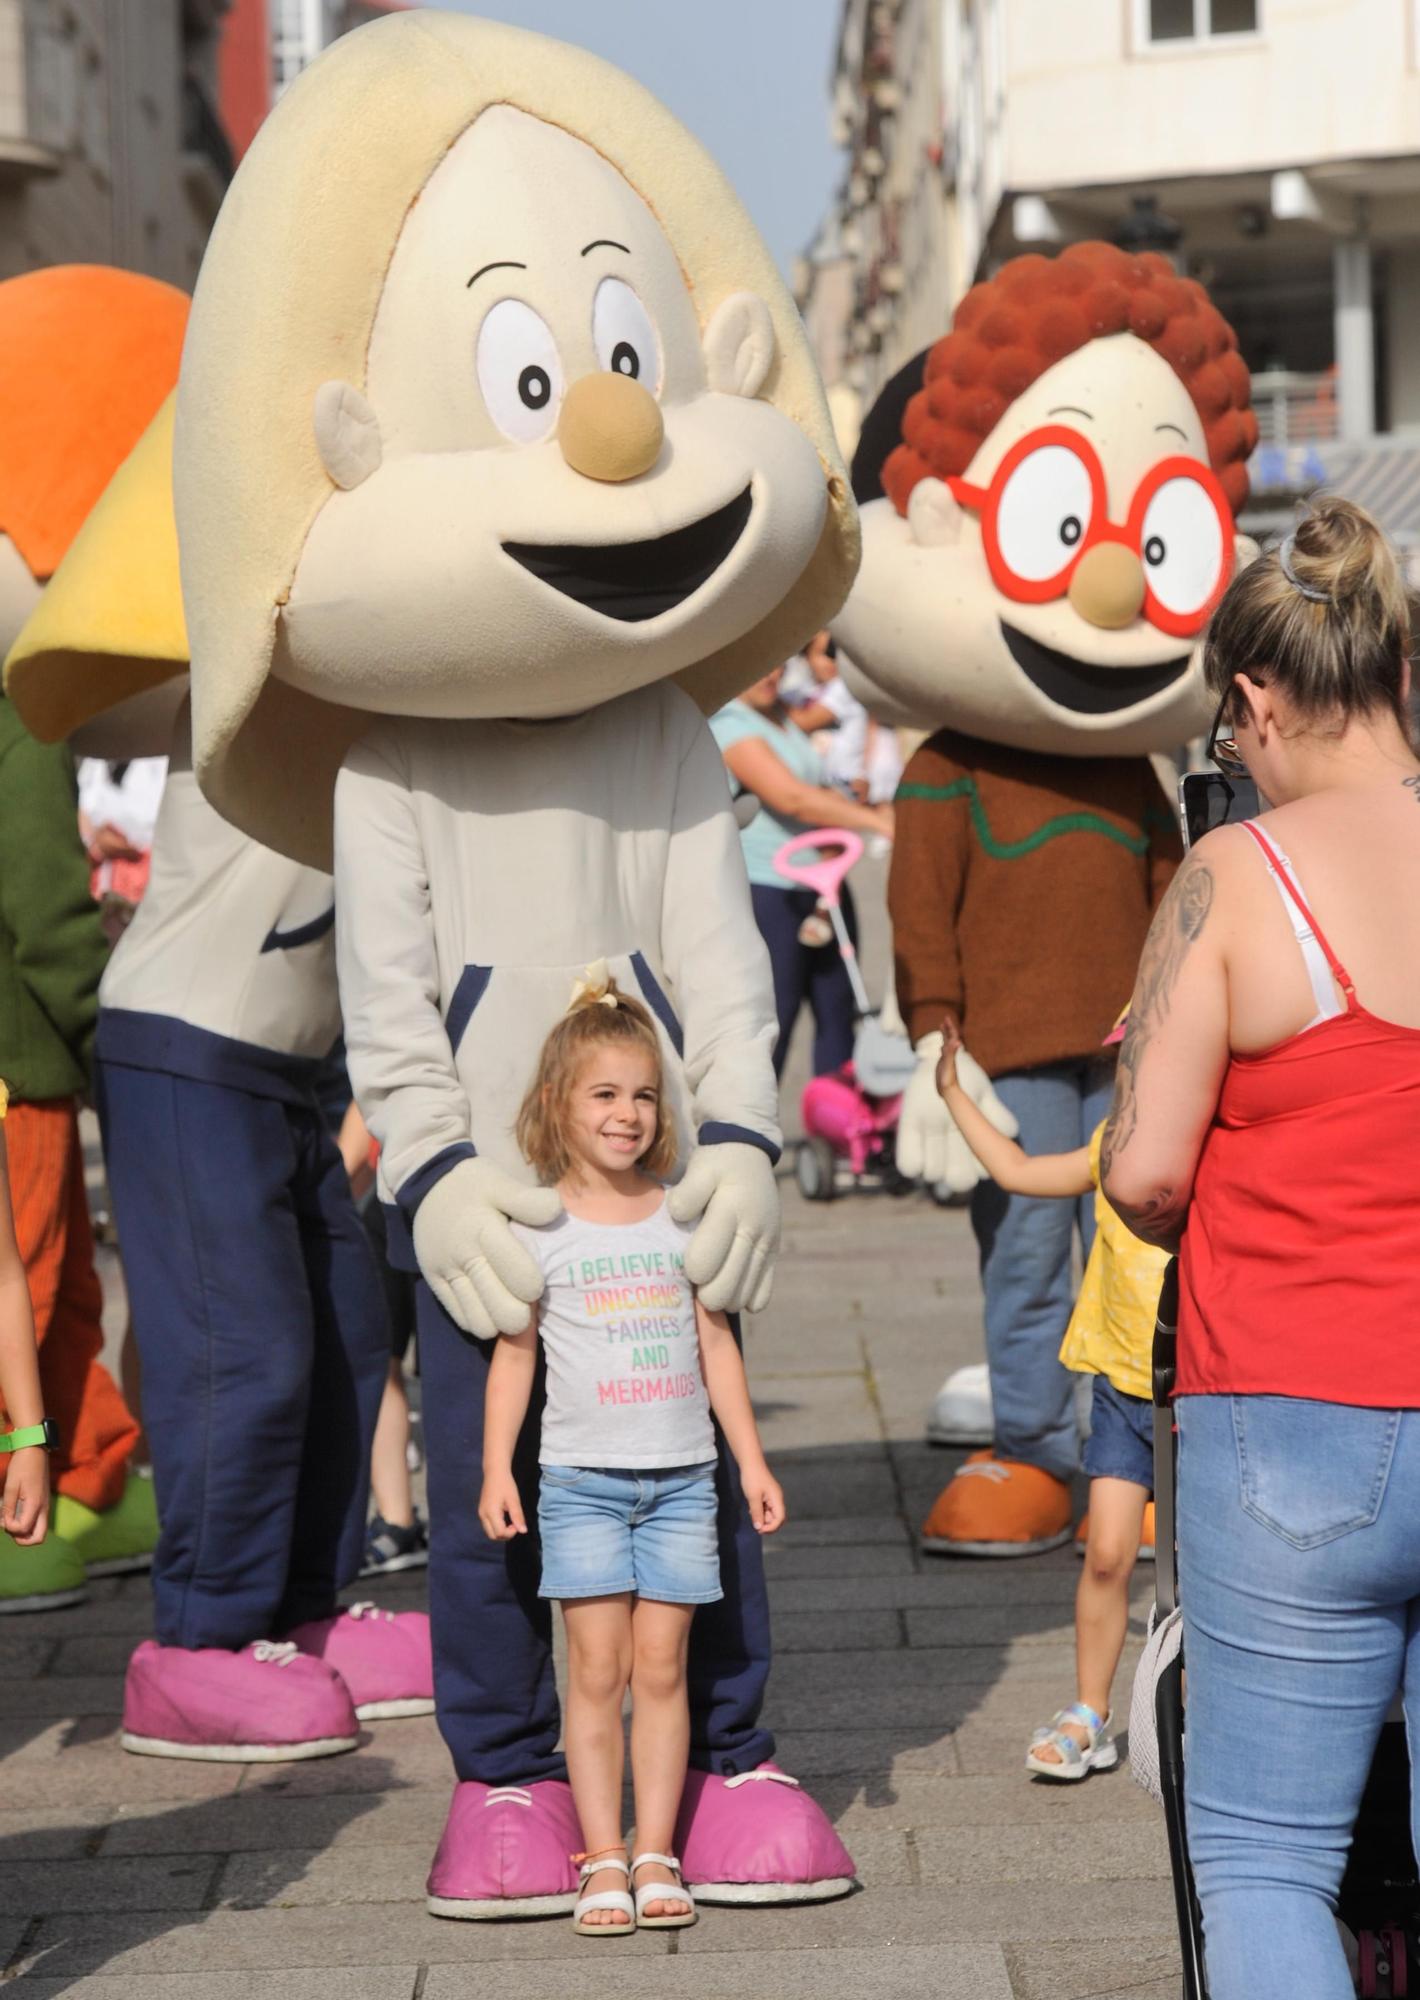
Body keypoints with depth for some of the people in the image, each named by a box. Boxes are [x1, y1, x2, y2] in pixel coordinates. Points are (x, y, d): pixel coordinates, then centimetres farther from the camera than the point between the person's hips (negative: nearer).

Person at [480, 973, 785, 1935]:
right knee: (597, 1668, -2)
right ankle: (602, 1858, 4)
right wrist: (496, 1469, -3)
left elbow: (716, 1342, 11)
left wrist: (752, 1459, 9)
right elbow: (516, 1351, 3)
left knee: (662, 1665, 2)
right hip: (582, 1476, -2)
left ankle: (656, 1854, 8)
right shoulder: (539, 1227, 0)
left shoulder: (684, 1215, 6)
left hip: (682, 1474, 2)